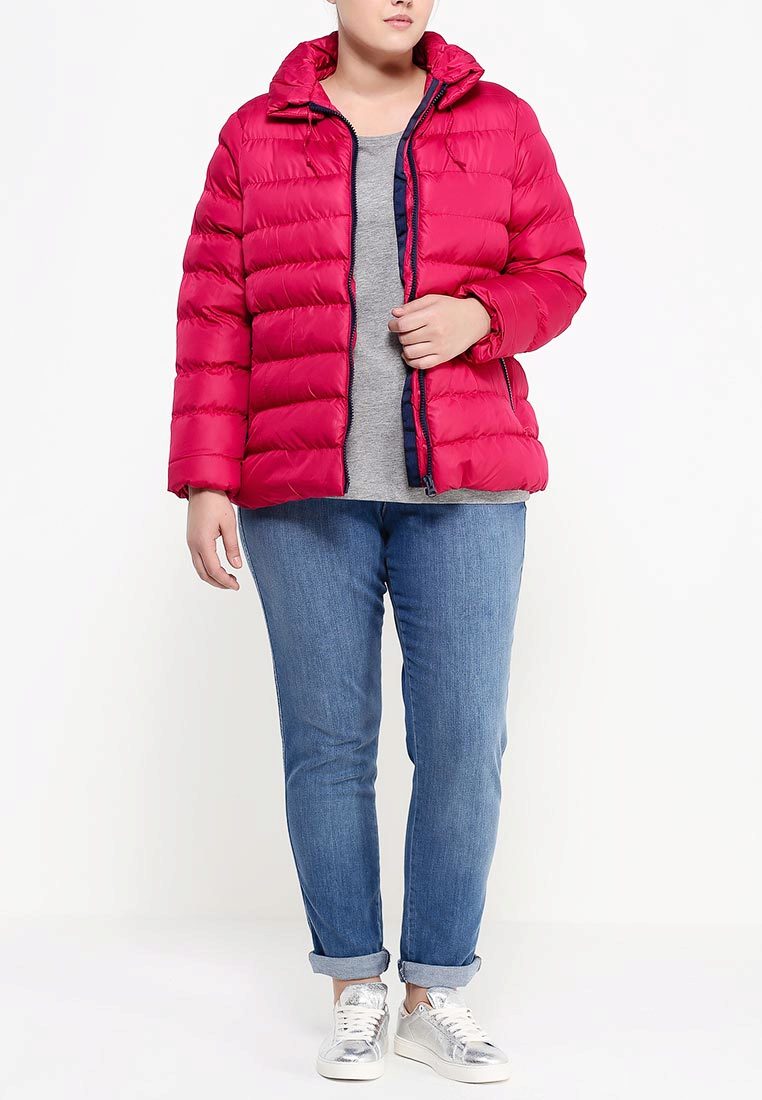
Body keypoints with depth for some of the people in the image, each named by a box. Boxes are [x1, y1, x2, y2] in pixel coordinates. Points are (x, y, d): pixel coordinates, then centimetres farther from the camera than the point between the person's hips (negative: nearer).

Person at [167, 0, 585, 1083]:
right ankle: (355, 991, 18)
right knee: (327, 741, 2)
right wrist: (204, 482, -4)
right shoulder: (257, 136, 5)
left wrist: (476, 314, -14)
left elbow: (555, 276, 9)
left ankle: (436, 996, 13)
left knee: (464, 739, -3)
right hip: (306, 486, 0)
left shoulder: (500, 122, 6)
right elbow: (214, 316, 3)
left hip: (464, 483, 1)